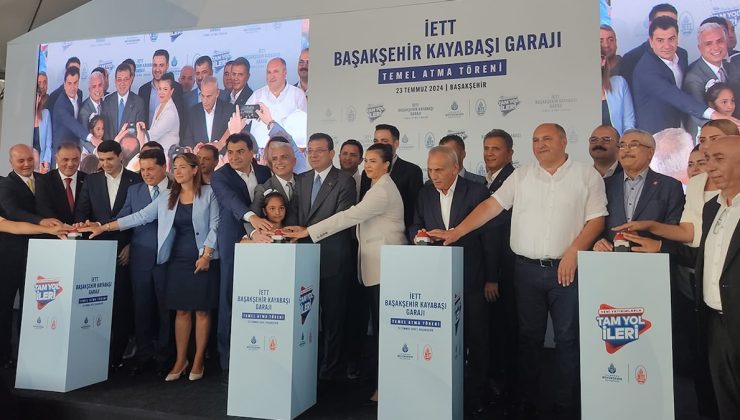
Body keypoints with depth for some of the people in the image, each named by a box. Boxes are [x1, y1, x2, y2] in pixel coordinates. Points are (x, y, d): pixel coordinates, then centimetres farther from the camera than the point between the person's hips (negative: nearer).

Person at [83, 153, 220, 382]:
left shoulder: (208, 193, -3)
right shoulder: (167, 197, 8)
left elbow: (215, 226, -5)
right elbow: (139, 217, 4)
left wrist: (206, 254, -14)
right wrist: (104, 227, -2)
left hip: (202, 259, -3)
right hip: (178, 260, 4)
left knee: (202, 310, 2)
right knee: (181, 310, 7)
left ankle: (198, 361, 13)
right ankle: (181, 360, 17)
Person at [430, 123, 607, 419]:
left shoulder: (587, 175, 2)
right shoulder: (521, 175, 8)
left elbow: (596, 219, -2)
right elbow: (492, 205, 2)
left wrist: (573, 252, -16)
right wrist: (456, 233, -7)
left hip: (567, 268, -2)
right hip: (527, 269, 2)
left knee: (567, 339, 4)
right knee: (529, 337, 10)